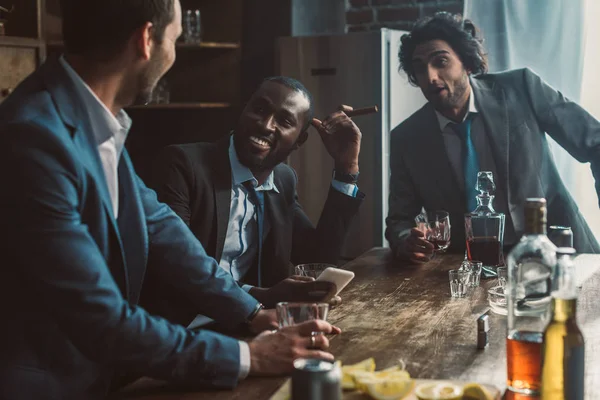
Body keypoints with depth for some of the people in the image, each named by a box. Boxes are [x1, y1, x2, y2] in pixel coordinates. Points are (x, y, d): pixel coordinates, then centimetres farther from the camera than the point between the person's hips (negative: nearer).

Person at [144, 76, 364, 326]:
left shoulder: (284, 180, 12)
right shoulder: (184, 163, -10)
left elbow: (321, 256, 8)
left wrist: (346, 167, 3)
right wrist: (261, 296, -29)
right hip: (182, 327, -6)